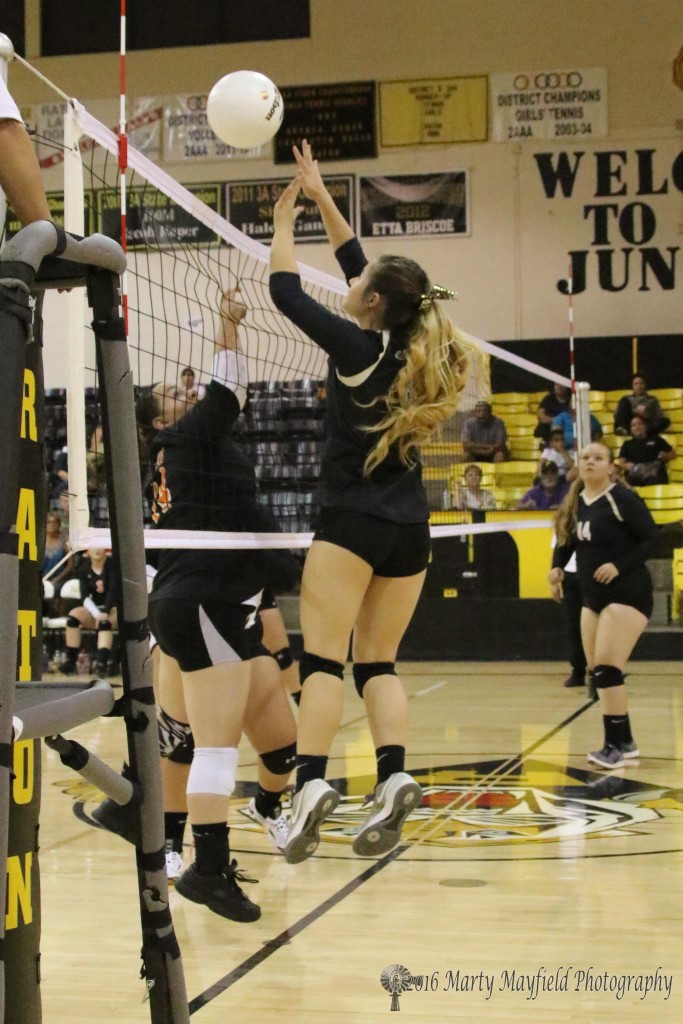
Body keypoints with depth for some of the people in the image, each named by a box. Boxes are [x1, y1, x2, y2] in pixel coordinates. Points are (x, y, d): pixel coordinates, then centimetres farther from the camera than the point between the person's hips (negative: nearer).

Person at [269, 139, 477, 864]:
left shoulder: (359, 347, -9)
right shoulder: (410, 348, 9)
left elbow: (286, 291, -2)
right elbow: (359, 264, 21)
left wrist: (283, 221, 12)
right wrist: (321, 196, 26)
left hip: (352, 520, -7)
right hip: (408, 527, 7)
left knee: (322, 657, -9)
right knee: (378, 662, 9)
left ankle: (310, 784, -21)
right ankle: (394, 777, -7)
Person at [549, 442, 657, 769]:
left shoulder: (622, 499, -13)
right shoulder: (575, 503, 7)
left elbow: (650, 539, -14)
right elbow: (567, 540, 20)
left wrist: (619, 565, -24)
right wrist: (557, 567, 2)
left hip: (627, 595, -8)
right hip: (592, 596, 8)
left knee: (607, 669, -14)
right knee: (596, 671, 9)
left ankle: (616, 746, -6)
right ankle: (624, 742, 21)